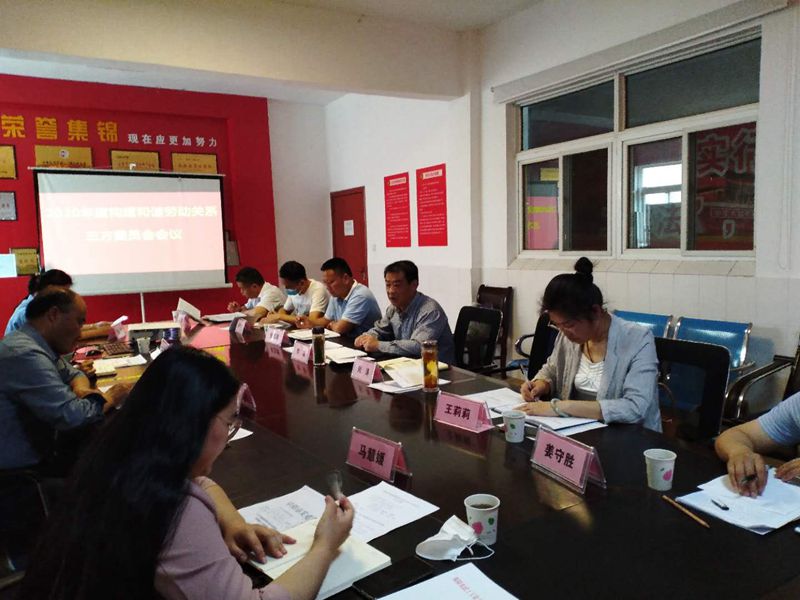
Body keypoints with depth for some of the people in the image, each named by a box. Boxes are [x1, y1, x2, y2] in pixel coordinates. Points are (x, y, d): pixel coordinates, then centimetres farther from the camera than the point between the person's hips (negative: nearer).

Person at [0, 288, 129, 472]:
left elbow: (73, 373, 18)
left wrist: (81, 390, -4)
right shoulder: (25, 354, -25)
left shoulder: (35, 345, 4)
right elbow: (71, 416, -27)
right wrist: (109, 398, -10)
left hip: (37, 450, 8)